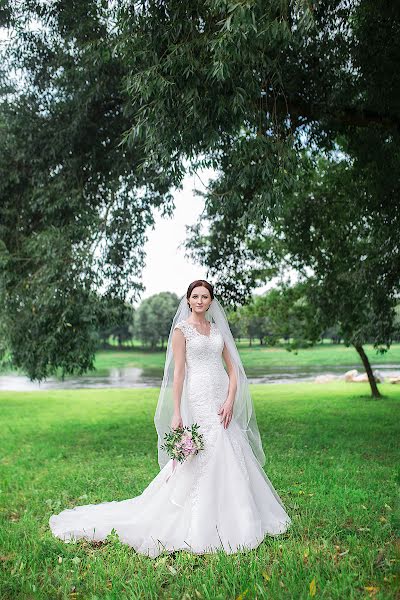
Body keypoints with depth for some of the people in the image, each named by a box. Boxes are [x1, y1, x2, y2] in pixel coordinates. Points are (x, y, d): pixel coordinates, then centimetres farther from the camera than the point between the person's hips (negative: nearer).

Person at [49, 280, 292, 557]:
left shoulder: (218, 329, 14)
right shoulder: (181, 329, -2)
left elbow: (233, 369, 10)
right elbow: (178, 372, -7)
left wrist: (230, 401, -4)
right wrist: (176, 413, -12)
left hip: (223, 403, 6)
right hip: (200, 401, -6)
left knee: (230, 459, 9)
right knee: (203, 459, -5)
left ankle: (233, 519, 26)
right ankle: (199, 527, 12)